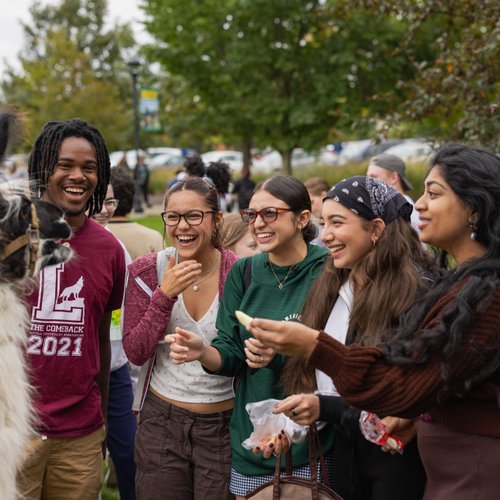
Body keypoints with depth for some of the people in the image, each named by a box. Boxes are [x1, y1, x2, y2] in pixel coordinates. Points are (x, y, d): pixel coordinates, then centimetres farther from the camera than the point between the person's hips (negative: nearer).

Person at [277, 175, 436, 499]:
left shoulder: (415, 291, -19)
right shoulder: (331, 288, 3)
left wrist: (325, 408, -24)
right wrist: (292, 423, -3)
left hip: (398, 456, -6)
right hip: (345, 450, 6)